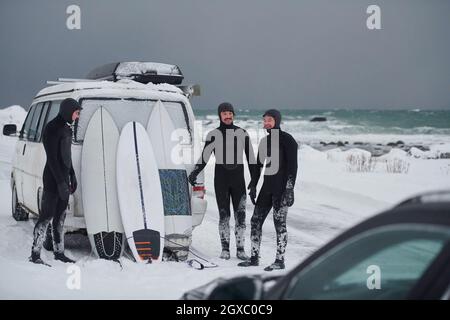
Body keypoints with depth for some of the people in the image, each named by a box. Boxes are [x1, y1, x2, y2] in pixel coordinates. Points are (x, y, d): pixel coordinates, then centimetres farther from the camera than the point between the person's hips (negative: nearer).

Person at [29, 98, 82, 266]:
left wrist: (72, 176, 21)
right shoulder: (52, 129, -15)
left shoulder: (66, 128, 13)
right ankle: (35, 254, -3)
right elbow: (52, 158, -19)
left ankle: (59, 252, 19)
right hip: (53, 178, -9)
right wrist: (61, 182, -22)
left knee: (60, 216, 12)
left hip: (63, 177, 9)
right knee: (46, 216, -7)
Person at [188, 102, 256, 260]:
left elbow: (250, 157, 5)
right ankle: (225, 249, 10)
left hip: (238, 177, 1)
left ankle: (240, 249, 4)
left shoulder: (242, 133, 3)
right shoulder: (213, 135, 0)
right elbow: (204, 157, -3)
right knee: (224, 214, 0)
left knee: (240, 214, -3)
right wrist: (194, 173, -17)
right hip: (220, 177, -1)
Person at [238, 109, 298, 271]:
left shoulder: (287, 139, -7)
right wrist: (253, 186, 14)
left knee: (279, 222, -7)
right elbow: (258, 165, 19)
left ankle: (280, 260, -1)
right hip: (267, 187, 8)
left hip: (281, 187, -8)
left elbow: (293, 165, -13)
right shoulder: (265, 141, 15)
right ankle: (254, 257, 14)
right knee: (256, 220, 6)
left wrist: (290, 189, -19)